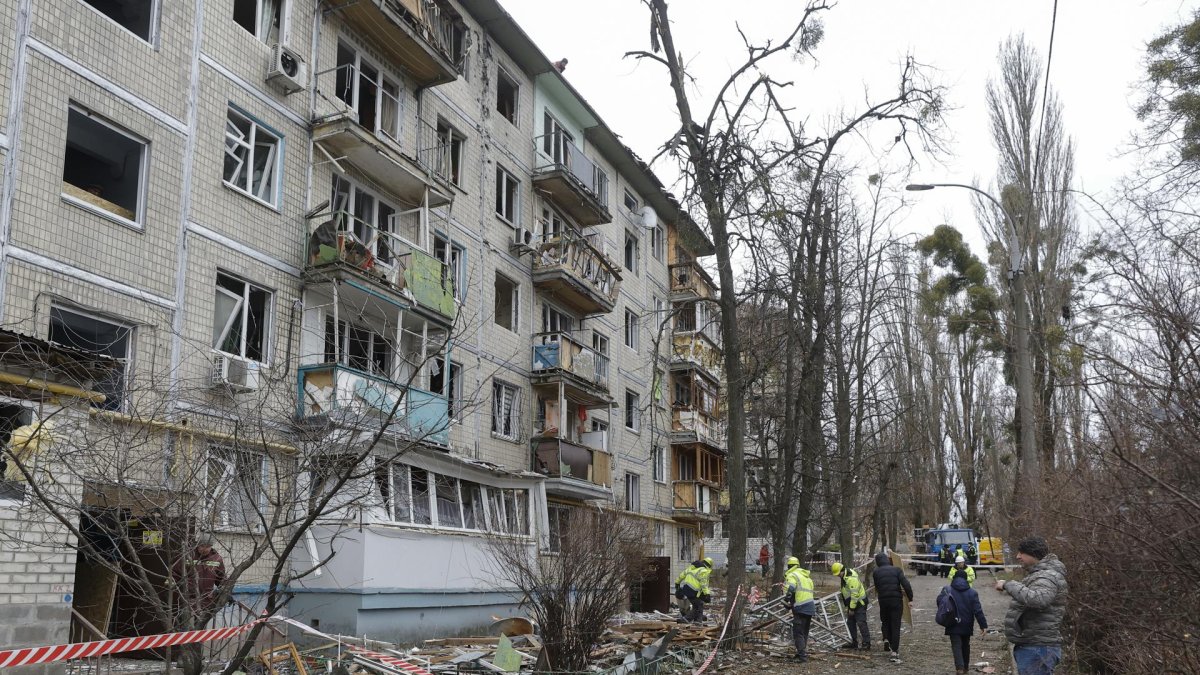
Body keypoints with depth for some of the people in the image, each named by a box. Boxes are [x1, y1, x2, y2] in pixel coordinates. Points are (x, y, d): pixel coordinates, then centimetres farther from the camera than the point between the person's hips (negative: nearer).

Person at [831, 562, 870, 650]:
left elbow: (854, 594, -27)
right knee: (850, 623, 13)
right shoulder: (844, 576, 6)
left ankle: (866, 644, -11)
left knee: (861, 623, -12)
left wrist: (852, 608, -23)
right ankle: (854, 643, 21)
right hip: (852, 603, 10)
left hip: (859, 603, -10)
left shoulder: (851, 578, -26)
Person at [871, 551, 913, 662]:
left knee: (885, 621, 26)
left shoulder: (875, 573, 6)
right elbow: (906, 585, -9)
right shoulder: (896, 570, 2)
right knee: (895, 626, 3)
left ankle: (886, 639, 6)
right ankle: (895, 651, -3)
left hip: (883, 600, 1)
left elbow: (877, 588, 9)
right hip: (897, 600, -1)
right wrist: (910, 598, -6)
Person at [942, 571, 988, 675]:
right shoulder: (972, 592, -4)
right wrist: (983, 625, -6)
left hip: (953, 625, -2)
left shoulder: (946, 590, -6)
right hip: (967, 626, 2)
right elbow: (978, 611, -8)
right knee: (965, 646, 19)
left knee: (956, 646, -3)